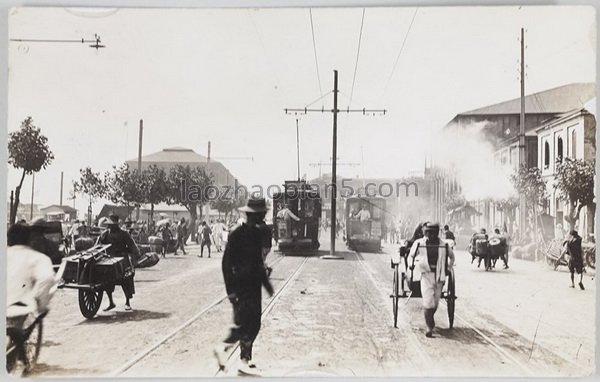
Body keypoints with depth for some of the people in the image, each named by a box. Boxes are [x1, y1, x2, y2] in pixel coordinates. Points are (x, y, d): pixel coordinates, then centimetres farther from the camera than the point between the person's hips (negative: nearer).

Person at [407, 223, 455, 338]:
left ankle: (429, 319, 36)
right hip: (426, 275, -2)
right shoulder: (419, 243, -3)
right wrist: (411, 264, -6)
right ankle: (429, 327, -3)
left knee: (435, 303, 10)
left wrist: (448, 268, 8)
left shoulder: (444, 245, 1)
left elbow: (452, 256, 18)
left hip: (439, 276, 2)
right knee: (428, 302, -11)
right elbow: (411, 255, 11)